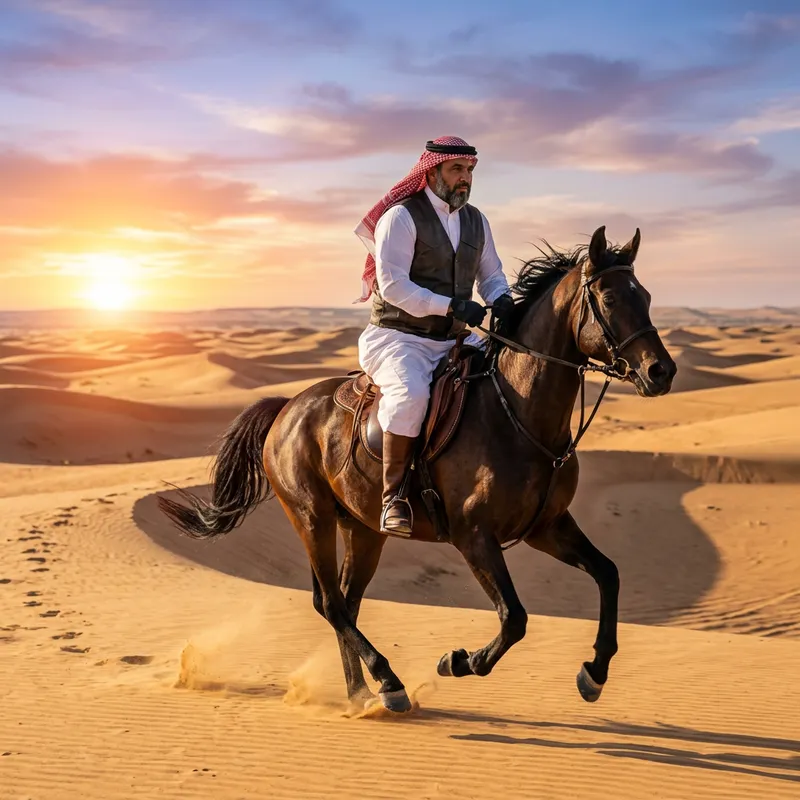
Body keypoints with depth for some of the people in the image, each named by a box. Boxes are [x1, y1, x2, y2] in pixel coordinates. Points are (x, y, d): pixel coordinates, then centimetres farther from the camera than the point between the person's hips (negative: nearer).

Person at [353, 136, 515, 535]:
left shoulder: (476, 221, 12)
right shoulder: (400, 218, -9)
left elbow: (491, 274, 18)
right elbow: (393, 285, -18)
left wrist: (501, 300, -8)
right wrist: (451, 306, -26)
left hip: (454, 340, 7)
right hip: (397, 338, -7)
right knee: (411, 392, -36)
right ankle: (394, 495, -24)